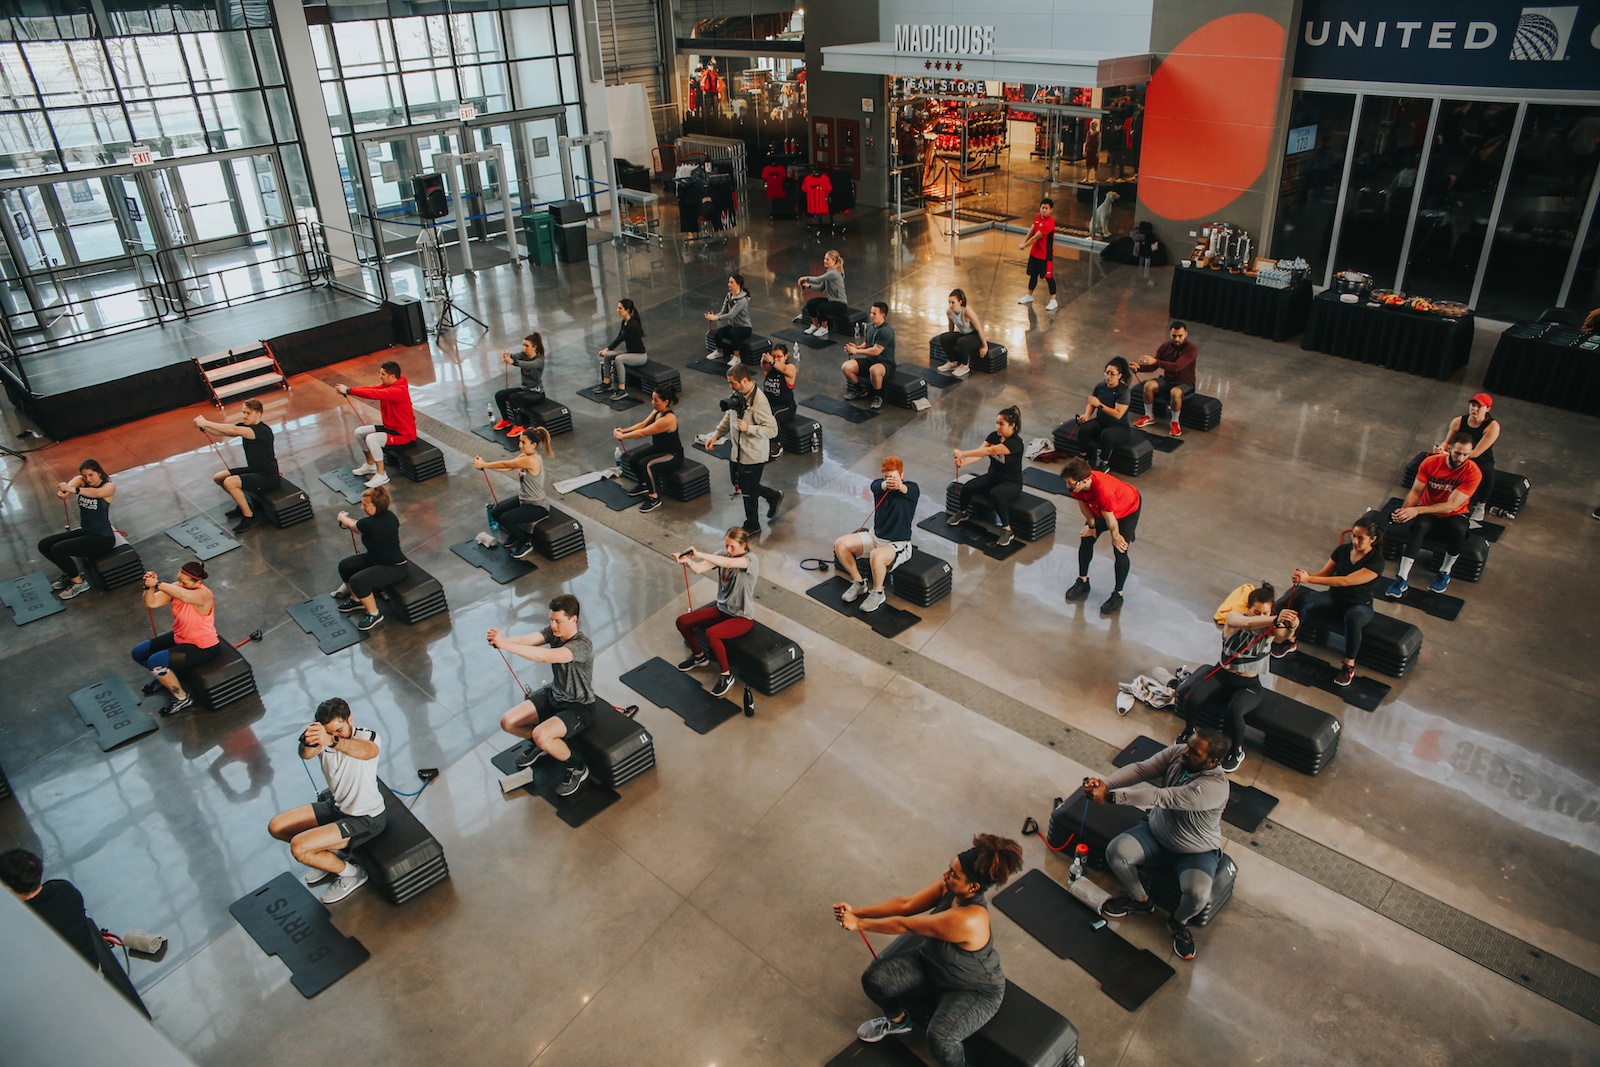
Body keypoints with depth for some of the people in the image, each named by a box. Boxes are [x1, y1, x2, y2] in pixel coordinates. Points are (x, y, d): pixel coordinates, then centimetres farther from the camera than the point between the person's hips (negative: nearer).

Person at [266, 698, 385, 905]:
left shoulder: (367, 736, -24)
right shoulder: (323, 740, -9)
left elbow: (368, 751, -51)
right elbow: (306, 754, -33)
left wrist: (332, 741, -67)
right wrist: (309, 742, -58)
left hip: (366, 818, -7)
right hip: (337, 806, 7)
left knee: (299, 848, -18)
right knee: (276, 827, 6)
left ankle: (352, 874, 5)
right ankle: (330, 855, 22)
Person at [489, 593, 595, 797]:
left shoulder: (582, 645, -30)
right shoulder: (554, 632, -6)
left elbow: (545, 656, -45)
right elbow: (527, 640, -23)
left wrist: (506, 645, -50)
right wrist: (502, 640, -45)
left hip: (578, 707, -8)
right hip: (553, 695, 8)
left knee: (541, 735, -30)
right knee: (508, 722, -2)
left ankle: (577, 769, -4)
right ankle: (541, 746, 26)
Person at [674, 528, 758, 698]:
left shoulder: (751, 559, -20)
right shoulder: (722, 555, -4)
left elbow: (729, 563, -42)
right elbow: (699, 568, -18)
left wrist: (699, 555, -47)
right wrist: (687, 561, -41)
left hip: (742, 617, -7)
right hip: (722, 609, 7)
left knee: (712, 634, -31)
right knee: (682, 622, 0)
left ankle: (726, 676, -10)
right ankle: (699, 657, 25)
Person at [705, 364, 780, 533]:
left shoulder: (759, 401, -28)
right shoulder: (738, 394, -1)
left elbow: (772, 430, -28)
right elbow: (729, 416, 15)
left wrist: (748, 428, -31)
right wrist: (716, 435, 7)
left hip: (753, 455, -8)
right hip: (737, 451, 8)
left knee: (748, 491, 8)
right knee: (740, 484, 22)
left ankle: (752, 525, 31)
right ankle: (774, 496, 41)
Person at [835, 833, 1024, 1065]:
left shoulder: (968, 920, -40)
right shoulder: (950, 886, -19)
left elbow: (905, 925, -31)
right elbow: (906, 904, -12)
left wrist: (859, 924, -21)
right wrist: (856, 911, -20)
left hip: (974, 990, -7)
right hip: (932, 967, 7)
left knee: (940, 1037, -34)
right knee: (874, 978, -10)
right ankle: (897, 1019, 23)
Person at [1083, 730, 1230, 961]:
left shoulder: (1214, 786, -35)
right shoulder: (1177, 753, -16)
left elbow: (1160, 796, -42)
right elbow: (1140, 769, -20)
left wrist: (1110, 796, -46)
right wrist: (1104, 784, -40)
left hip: (1197, 851, -4)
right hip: (1157, 831, 5)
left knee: (1197, 895, -30)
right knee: (1115, 851, -19)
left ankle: (1179, 922, 9)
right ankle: (1140, 900, 12)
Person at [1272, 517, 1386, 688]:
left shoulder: (1376, 561, -19)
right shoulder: (1342, 550, -2)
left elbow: (1346, 581, -30)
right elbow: (1323, 574, -3)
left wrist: (1310, 579, -37)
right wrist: (1305, 575, -28)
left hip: (1359, 606, -4)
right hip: (1334, 599, 4)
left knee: (1353, 617, -43)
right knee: (1300, 599, -27)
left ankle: (1349, 665, -23)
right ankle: (1290, 641, -5)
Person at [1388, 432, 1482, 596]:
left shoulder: (1473, 473, -21)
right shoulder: (1431, 463, -13)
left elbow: (1450, 506, -27)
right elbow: (1416, 491, -12)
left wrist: (1417, 510, -39)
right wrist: (1405, 509, -33)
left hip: (1454, 515, -1)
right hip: (1427, 512, 1)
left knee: (1459, 529, -35)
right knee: (1419, 525, -34)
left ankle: (1445, 572, -9)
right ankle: (1402, 578, -35)